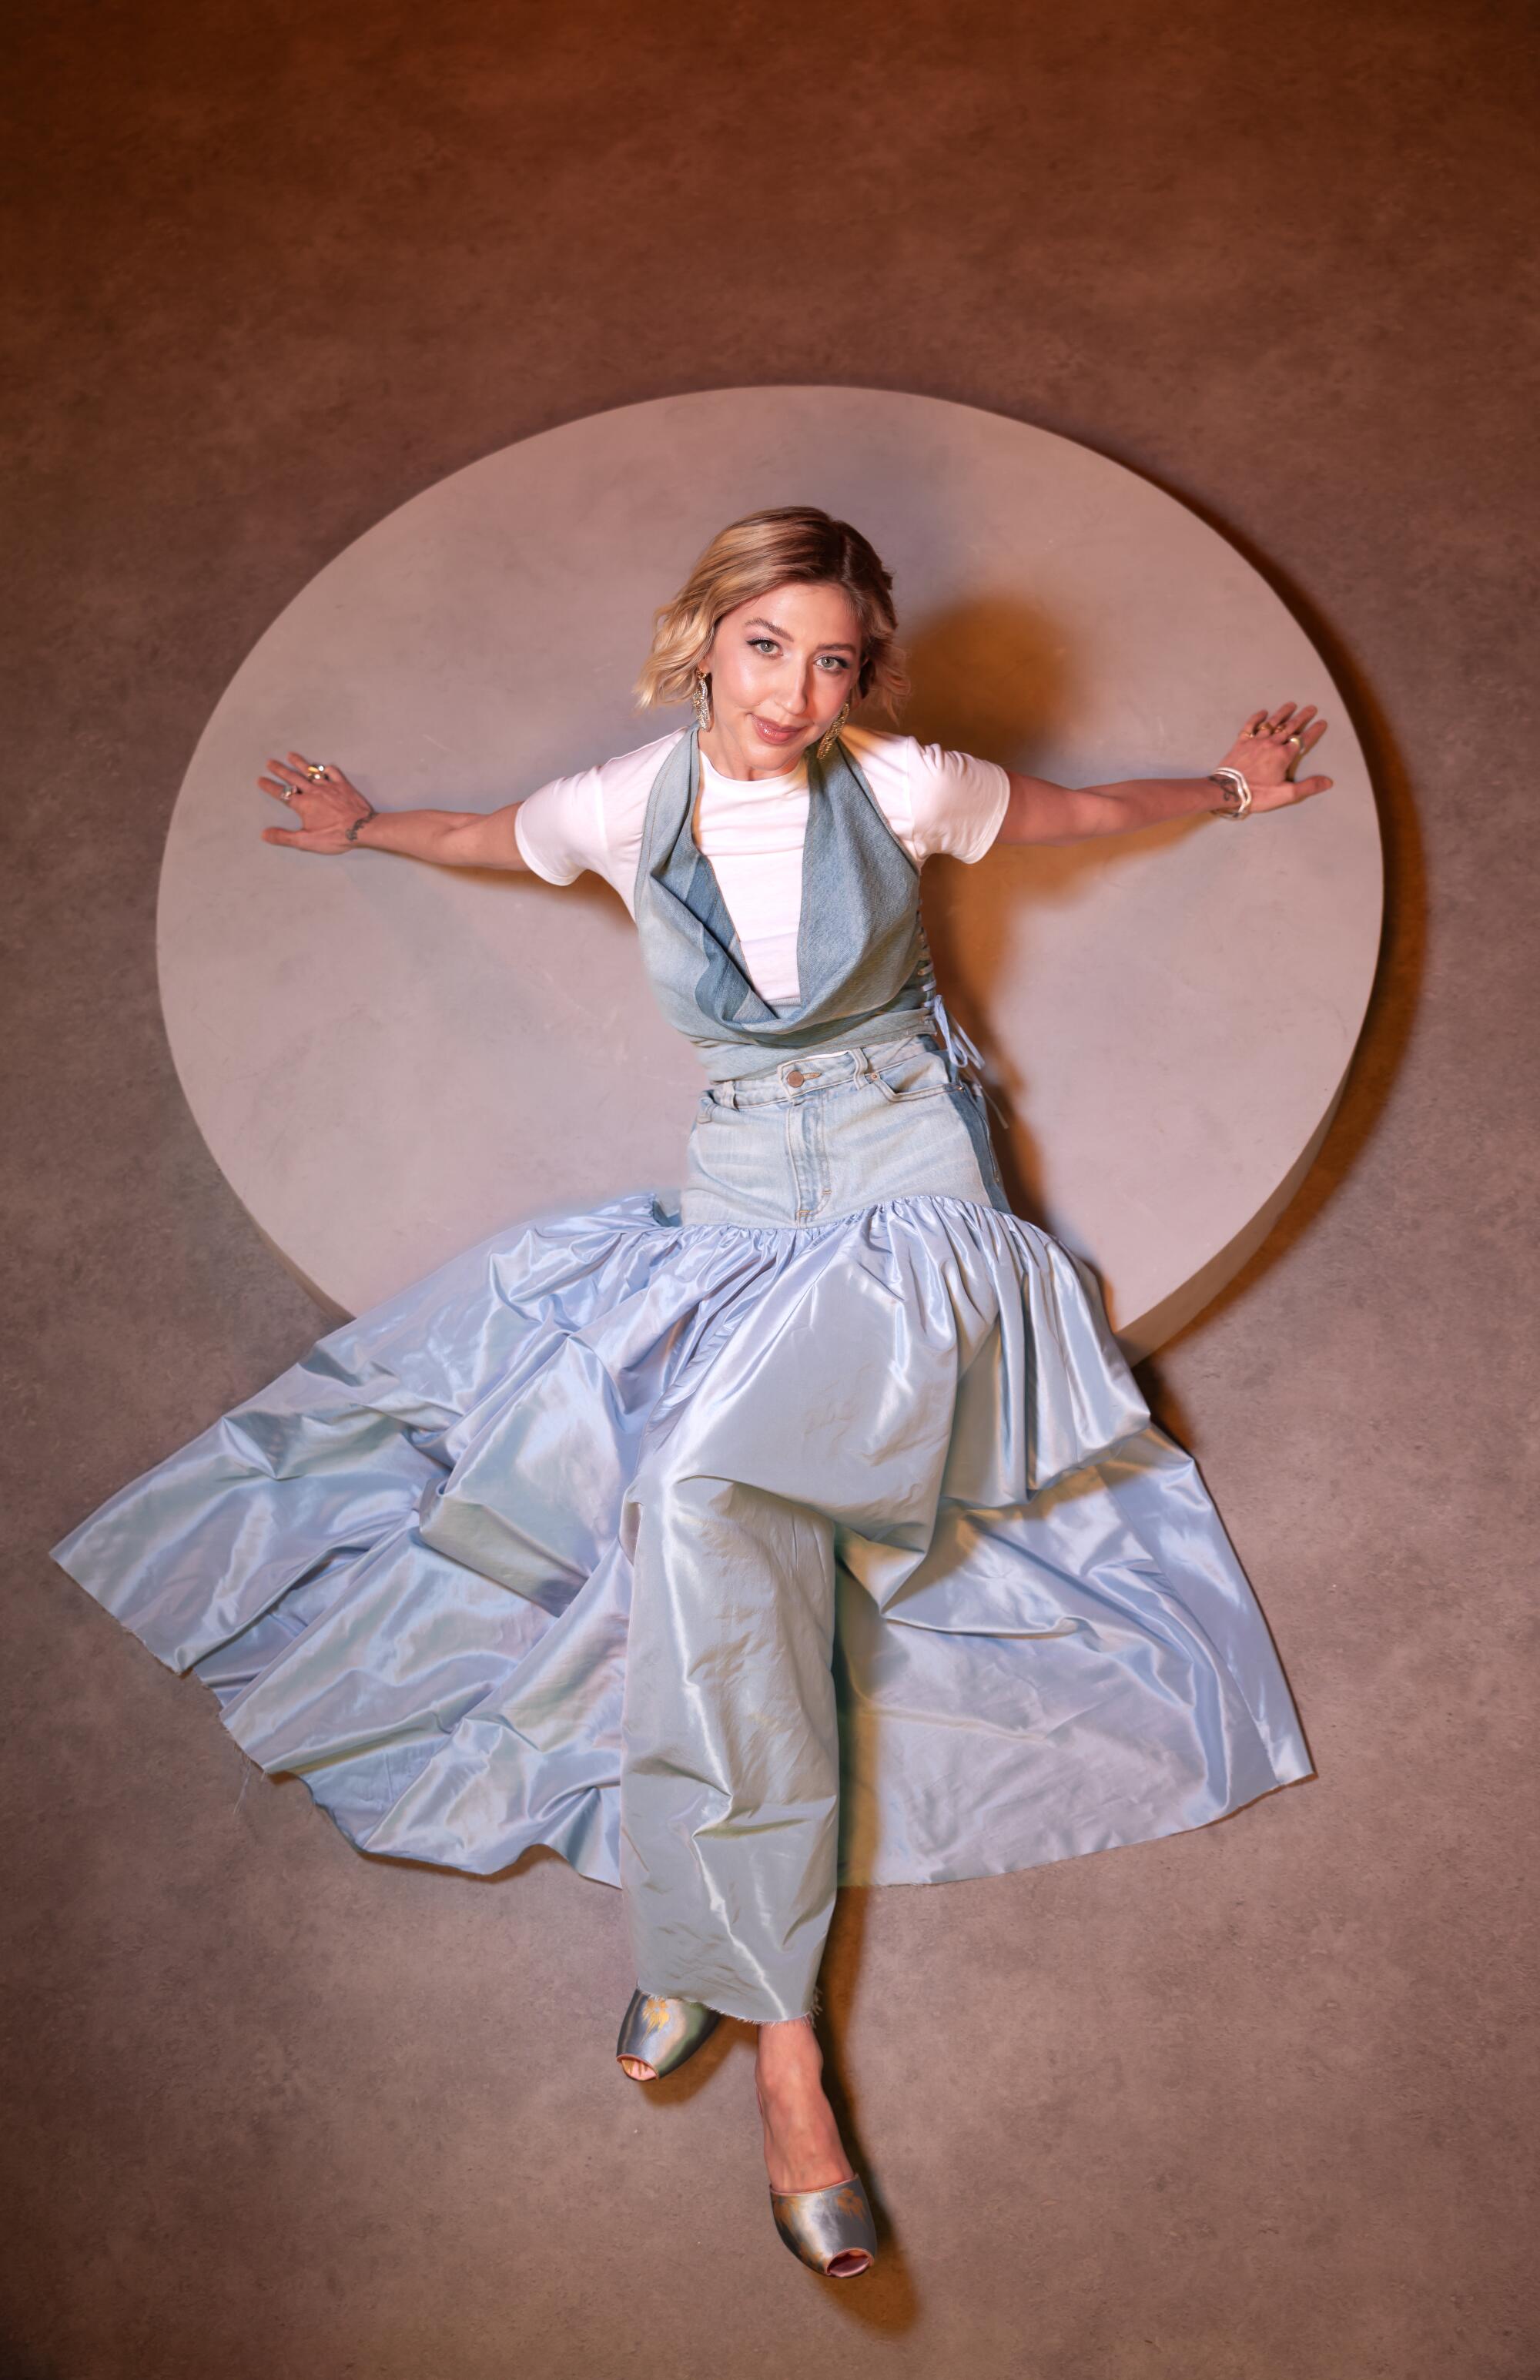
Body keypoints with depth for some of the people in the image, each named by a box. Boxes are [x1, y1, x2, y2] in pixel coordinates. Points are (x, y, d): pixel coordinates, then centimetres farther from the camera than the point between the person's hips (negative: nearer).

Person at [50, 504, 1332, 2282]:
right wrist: (361, 831, 39)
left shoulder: (900, 787, -3)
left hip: (905, 1171, -3)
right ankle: (780, 2033, -17)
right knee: (705, 1512, -21)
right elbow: (483, 836, 24)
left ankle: (705, 1934, -16)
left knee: (712, 1491, -28)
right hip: (736, 1190, 3)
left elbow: (1081, 811, 16)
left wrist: (1227, 793, 26)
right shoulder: (625, 808, 1)